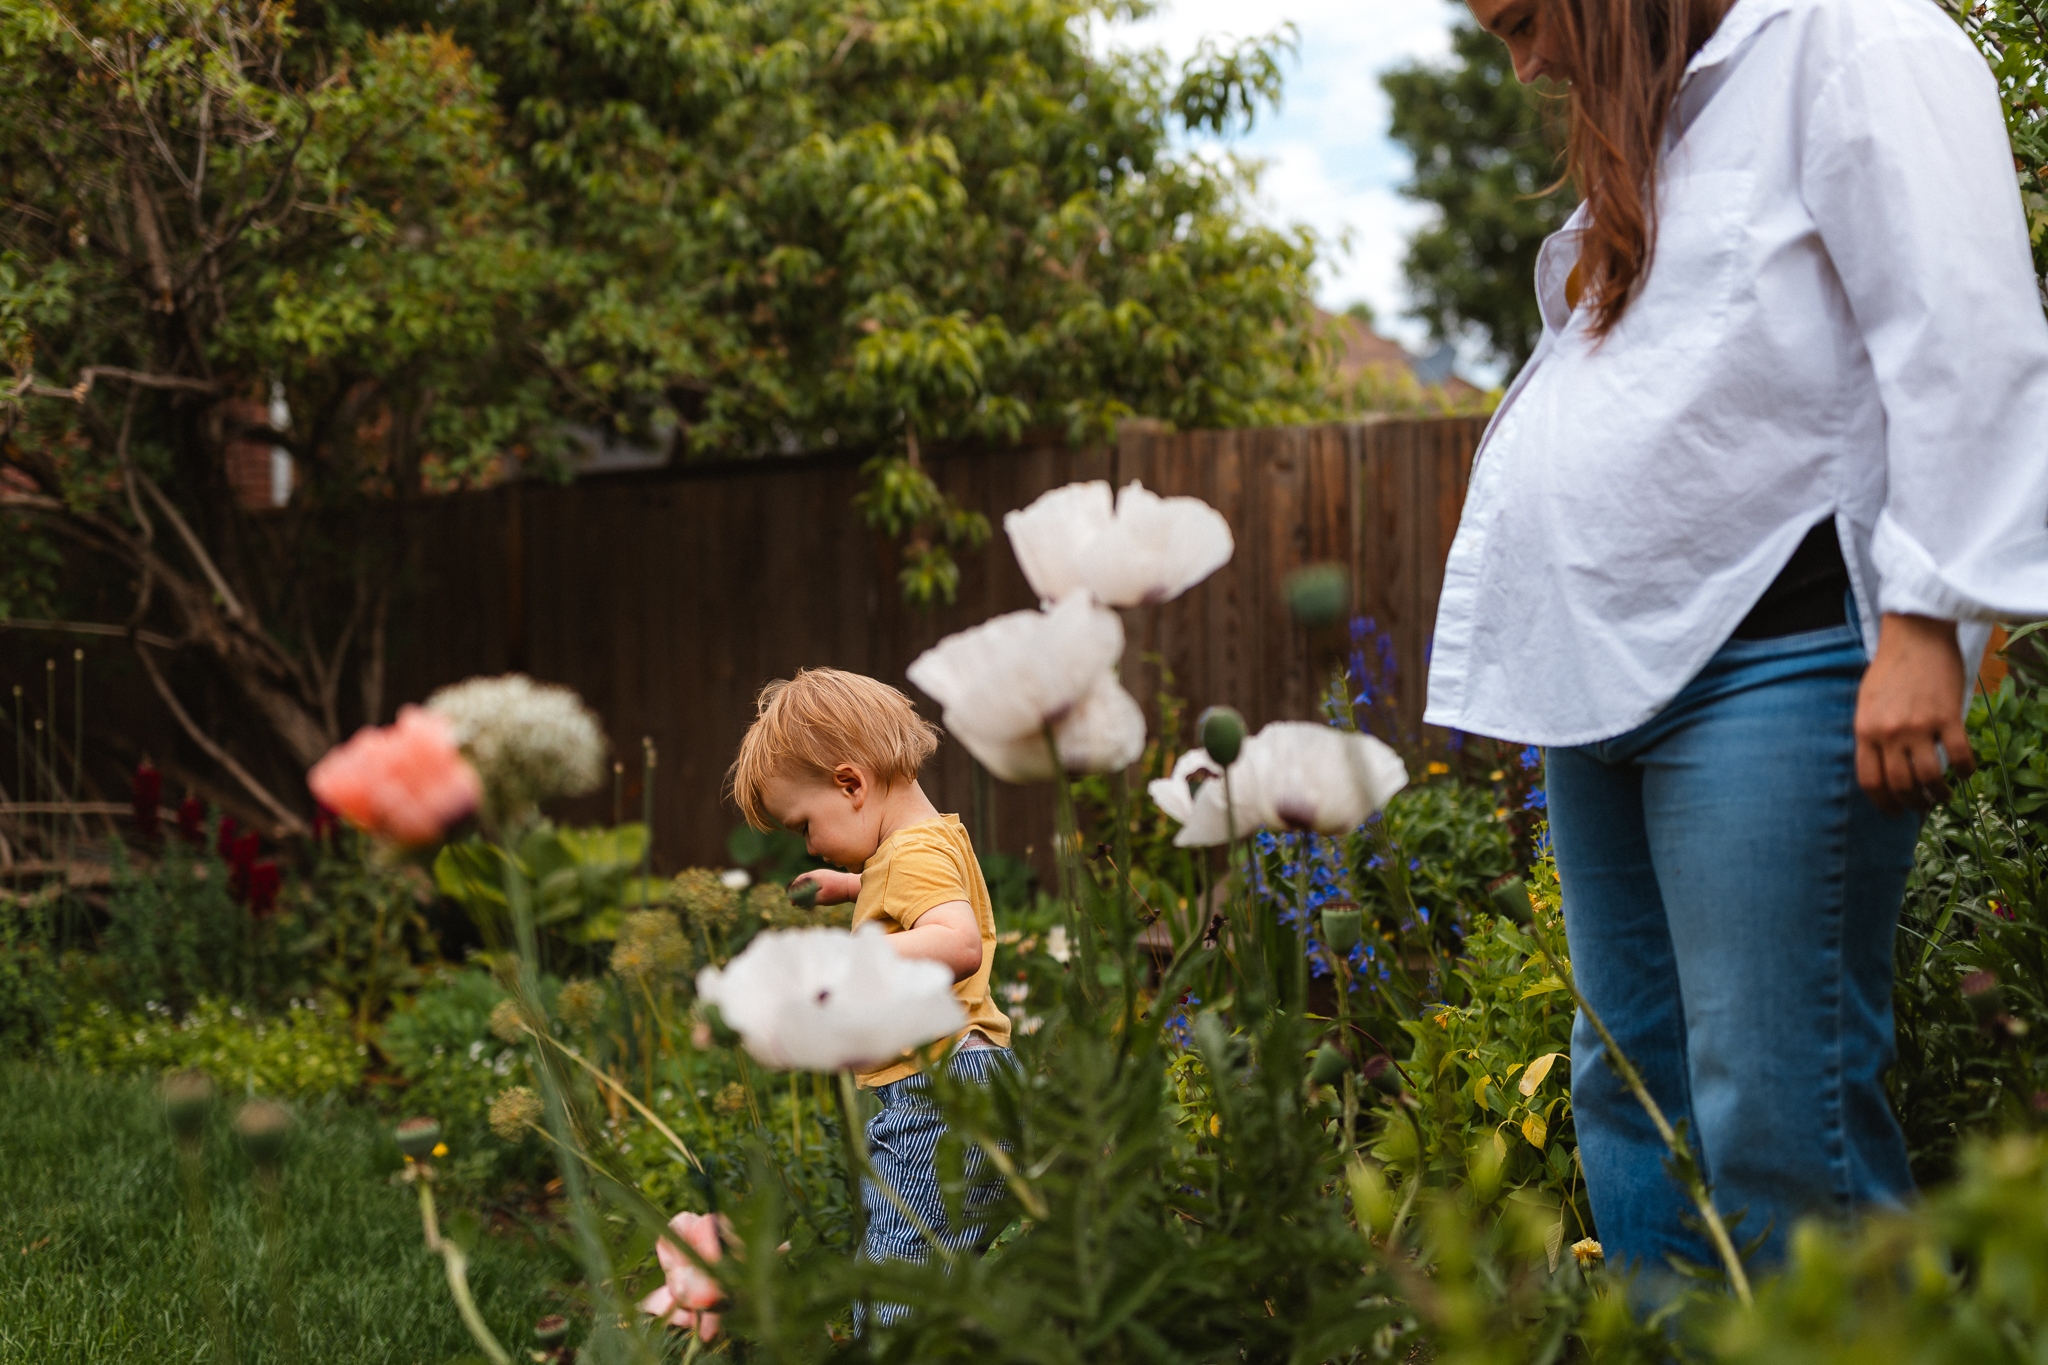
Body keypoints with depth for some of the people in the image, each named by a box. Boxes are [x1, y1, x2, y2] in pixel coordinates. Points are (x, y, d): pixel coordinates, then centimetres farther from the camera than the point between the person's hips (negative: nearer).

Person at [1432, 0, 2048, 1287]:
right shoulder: (1657, 132, 25)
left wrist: (1925, 620, -20)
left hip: (1770, 663, -9)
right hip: (1606, 674, 10)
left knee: (1774, 1118, -12)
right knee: (1629, 1088, 9)